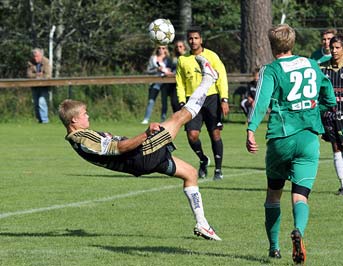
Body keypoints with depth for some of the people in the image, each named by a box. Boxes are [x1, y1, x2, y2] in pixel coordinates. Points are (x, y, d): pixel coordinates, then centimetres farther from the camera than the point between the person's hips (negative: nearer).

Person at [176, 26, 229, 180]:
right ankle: (203, 160, 16)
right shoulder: (183, 60, 8)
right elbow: (180, 83, 12)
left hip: (211, 98, -2)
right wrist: (182, 102, 0)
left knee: (215, 134, -3)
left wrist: (224, 100, -9)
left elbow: (222, 78, 0)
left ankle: (218, 169, 7)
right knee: (192, 134, -11)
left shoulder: (211, 56, 1)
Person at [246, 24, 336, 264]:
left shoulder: (271, 70, -1)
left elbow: (261, 102, -18)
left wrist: (251, 131, -26)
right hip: (309, 138, 2)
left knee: (273, 193, 18)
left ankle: (274, 247, 21)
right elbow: (330, 100, 19)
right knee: (300, 196, -4)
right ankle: (299, 230, -35)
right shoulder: (312, 65, 12)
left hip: (281, 138, -2)